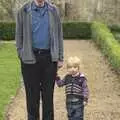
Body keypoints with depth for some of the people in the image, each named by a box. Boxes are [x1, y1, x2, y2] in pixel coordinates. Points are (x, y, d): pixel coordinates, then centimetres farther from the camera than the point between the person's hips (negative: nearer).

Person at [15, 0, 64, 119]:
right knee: (32, 93, 7)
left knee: (48, 93, 9)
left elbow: (59, 34, 7)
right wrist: (21, 56, -1)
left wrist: (60, 58, 4)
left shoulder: (53, 11, 6)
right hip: (30, 58, -1)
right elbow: (19, 35, 5)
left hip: (49, 58, 1)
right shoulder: (24, 11, 2)